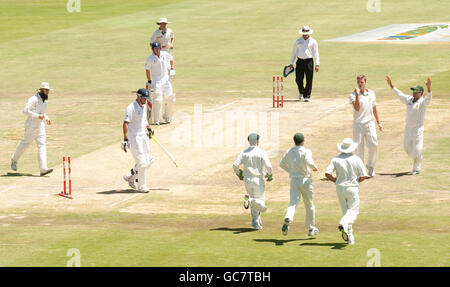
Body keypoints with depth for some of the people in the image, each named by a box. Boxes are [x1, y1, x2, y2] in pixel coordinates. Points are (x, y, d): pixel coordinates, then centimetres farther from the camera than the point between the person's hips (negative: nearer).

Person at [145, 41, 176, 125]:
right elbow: (147, 70, 1)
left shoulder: (165, 54, 2)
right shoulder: (150, 58, -6)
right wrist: (149, 81, -1)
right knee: (157, 100, -14)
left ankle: (167, 116, 19)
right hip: (156, 80, -4)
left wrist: (172, 68, 12)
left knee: (170, 99, -1)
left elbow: (171, 59, 23)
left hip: (166, 79, 4)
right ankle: (156, 120, -8)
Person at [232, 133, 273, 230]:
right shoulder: (261, 152, -7)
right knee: (261, 205, -1)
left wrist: (239, 174, 13)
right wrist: (269, 175, 3)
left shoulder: (244, 153, 3)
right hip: (258, 180, -4)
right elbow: (268, 166, -17)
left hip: (247, 181, 4)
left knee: (254, 205, 21)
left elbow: (235, 165, -6)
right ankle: (249, 200, -31)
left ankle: (256, 223, 13)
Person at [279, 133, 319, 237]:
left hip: (294, 180, 3)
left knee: (293, 203, -8)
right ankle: (311, 228, 23)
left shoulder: (289, 151, 6)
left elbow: (282, 164, 15)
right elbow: (309, 162, -28)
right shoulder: (306, 151, -10)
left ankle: (288, 219, -39)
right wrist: (314, 167, -7)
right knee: (309, 205, 14)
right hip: (305, 180, -3)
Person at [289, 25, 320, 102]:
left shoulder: (313, 41, 3)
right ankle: (301, 92, 28)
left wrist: (317, 64, -7)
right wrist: (291, 63, 10)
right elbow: (294, 52, 14)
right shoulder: (298, 41, 10)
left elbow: (316, 53, 1)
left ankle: (307, 96, 1)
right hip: (300, 61, 2)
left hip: (309, 61, -2)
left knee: (309, 80, -5)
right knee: (298, 79, 0)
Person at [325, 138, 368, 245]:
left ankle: (350, 237, 10)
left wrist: (335, 180, 7)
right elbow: (363, 176, -8)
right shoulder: (356, 159, -4)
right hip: (352, 188, -3)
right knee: (353, 211, -1)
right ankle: (343, 224, -32)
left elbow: (327, 173, -10)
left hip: (340, 188, 3)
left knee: (346, 211, 13)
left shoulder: (336, 159, 0)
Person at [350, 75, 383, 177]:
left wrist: (378, 122, 18)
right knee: (359, 147, -1)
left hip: (369, 123, 3)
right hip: (358, 124, -3)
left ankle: (370, 166, 18)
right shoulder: (353, 95, -5)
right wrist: (357, 94, -26)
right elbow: (357, 108, -20)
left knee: (374, 145, -4)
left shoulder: (371, 93, 9)